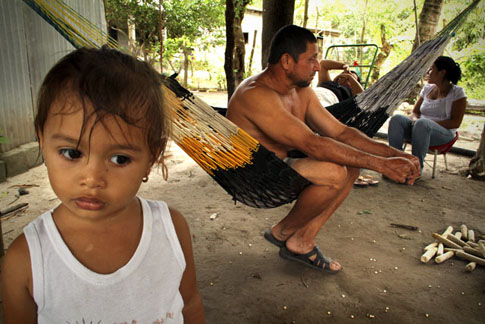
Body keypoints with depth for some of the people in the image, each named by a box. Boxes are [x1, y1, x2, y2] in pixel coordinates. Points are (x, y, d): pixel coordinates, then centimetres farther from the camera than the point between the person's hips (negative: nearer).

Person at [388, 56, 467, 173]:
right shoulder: (427, 89, 15)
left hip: (444, 134, -5)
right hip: (422, 129, 5)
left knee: (422, 123, -38)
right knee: (396, 119, -23)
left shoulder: (457, 92, -1)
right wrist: (415, 119, -8)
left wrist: (431, 123, -19)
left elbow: (455, 123, -7)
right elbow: (415, 112, 17)